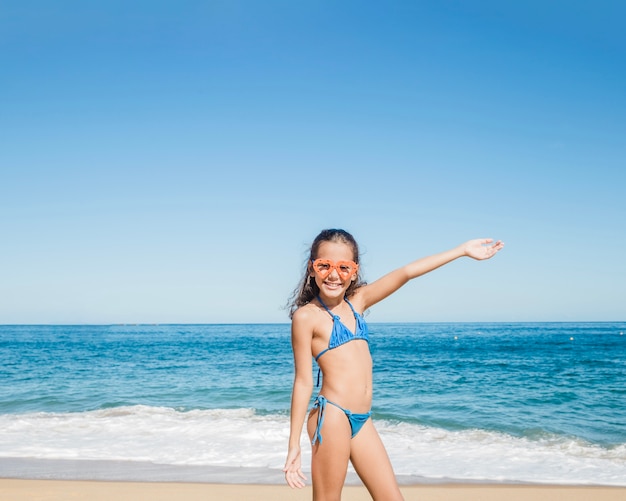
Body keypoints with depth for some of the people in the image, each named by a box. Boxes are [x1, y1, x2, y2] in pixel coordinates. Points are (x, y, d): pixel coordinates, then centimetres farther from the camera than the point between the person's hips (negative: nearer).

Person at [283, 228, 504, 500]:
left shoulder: (357, 301, 12)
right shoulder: (306, 316, -6)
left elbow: (406, 273, 11)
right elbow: (303, 381, -7)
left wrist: (463, 249, 12)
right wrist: (294, 445, -6)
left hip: (362, 420, 7)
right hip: (332, 416, -7)